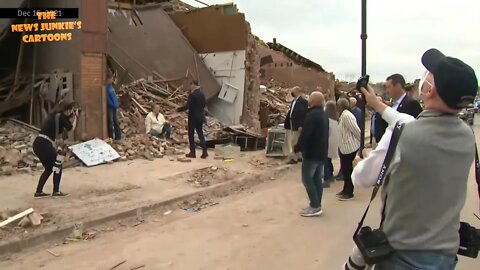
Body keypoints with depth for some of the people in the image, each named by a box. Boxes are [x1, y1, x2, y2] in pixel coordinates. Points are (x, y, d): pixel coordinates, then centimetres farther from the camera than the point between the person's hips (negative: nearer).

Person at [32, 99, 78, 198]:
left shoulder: (56, 116, 17)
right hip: (44, 144, -9)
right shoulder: (61, 116, -9)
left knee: (49, 168, 18)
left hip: (39, 144, 9)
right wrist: (75, 117, 13)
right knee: (58, 166, 4)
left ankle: (38, 192, 20)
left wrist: (72, 117, 18)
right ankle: (56, 191, 7)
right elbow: (71, 128, -2)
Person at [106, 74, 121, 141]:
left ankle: (118, 136, 21)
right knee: (110, 122, -1)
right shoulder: (106, 87, -14)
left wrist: (116, 104, 7)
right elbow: (107, 98, -19)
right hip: (110, 107, -8)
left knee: (115, 121, 13)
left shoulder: (110, 86, 11)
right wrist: (112, 104, -19)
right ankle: (111, 137, 7)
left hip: (114, 106, 8)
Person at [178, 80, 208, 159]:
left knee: (191, 135, 4)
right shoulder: (202, 94, 6)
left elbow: (187, 106, -19)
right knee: (200, 134, 10)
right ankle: (204, 152, 4)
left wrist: (178, 109, -8)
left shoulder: (192, 95, -17)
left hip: (193, 117, -7)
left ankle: (192, 153, 7)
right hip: (200, 117, 7)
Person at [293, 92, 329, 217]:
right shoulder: (323, 115, 15)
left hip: (312, 152, -10)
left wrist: (297, 148, -13)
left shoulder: (312, 114, -17)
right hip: (322, 152, 10)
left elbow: (305, 134, -23)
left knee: (307, 178, -4)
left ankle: (315, 206, -5)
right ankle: (317, 205, 16)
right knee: (317, 179, 12)